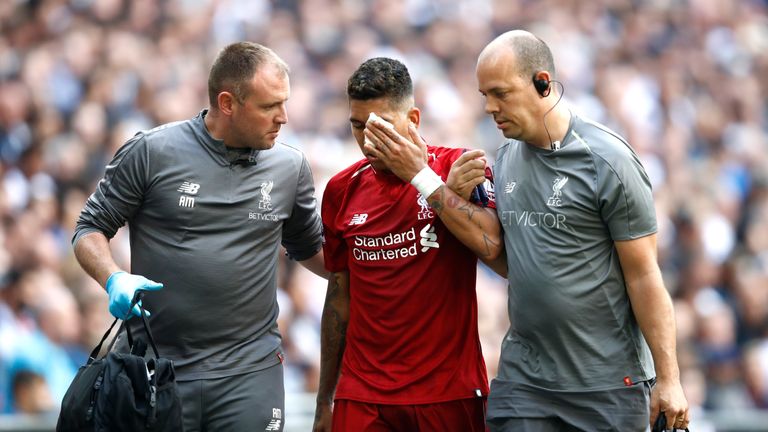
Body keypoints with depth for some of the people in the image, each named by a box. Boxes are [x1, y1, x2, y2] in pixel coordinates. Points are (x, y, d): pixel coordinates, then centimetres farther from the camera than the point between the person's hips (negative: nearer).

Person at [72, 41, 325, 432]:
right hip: (156, 367, -2)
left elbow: (311, 250, 21)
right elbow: (90, 229, 3)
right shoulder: (152, 152, -4)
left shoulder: (290, 167, 6)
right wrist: (114, 279, -16)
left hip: (250, 372, 2)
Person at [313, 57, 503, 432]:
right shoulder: (343, 190, 7)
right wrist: (325, 401, 13)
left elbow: (490, 244, -21)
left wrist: (422, 175, -20)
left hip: (449, 393, -3)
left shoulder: (458, 167, -3)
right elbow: (339, 297, 13)